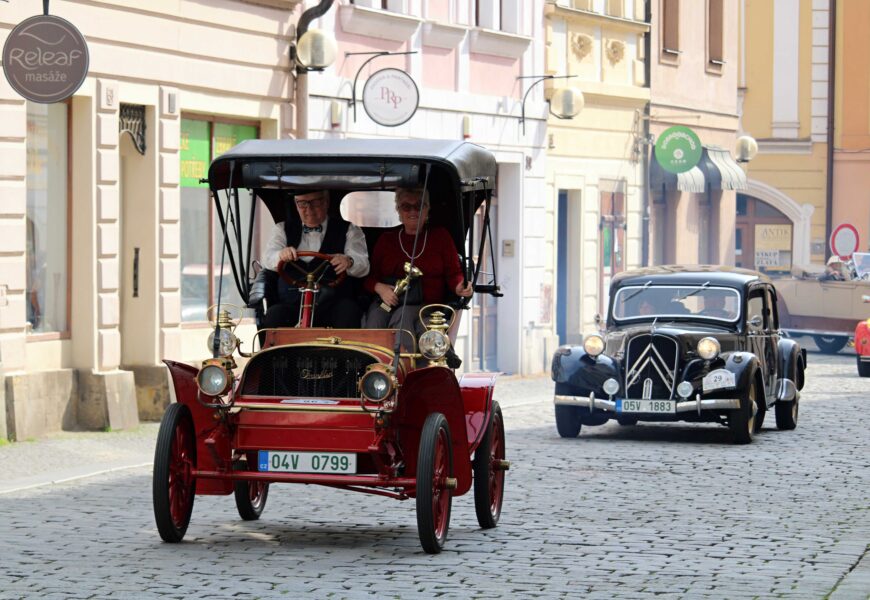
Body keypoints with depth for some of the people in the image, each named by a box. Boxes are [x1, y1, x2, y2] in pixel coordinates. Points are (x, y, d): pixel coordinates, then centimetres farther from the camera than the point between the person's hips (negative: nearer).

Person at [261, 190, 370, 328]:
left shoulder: (348, 230, 14)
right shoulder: (283, 229, 20)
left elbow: (363, 265, 0)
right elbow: (267, 259, 3)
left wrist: (349, 262, -26)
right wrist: (281, 256, -23)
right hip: (292, 304, 1)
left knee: (348, 312, -33)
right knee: (273, 316, -30)